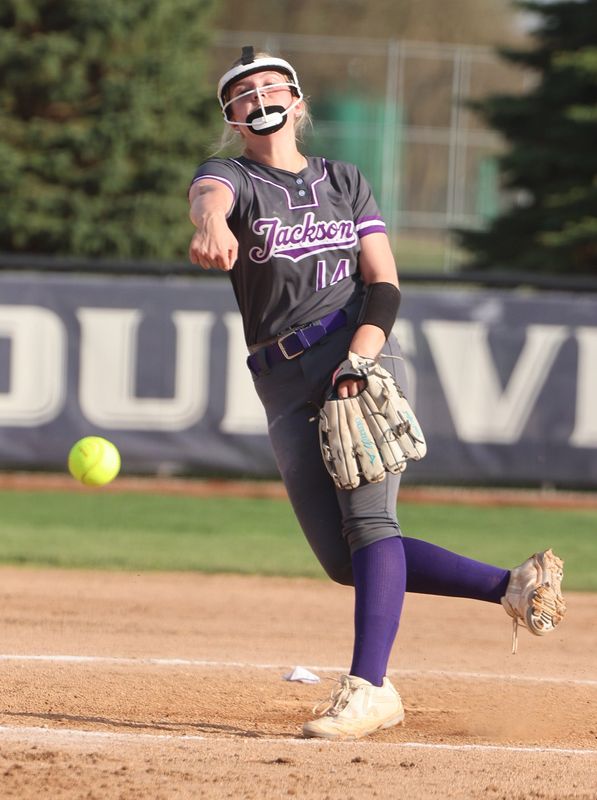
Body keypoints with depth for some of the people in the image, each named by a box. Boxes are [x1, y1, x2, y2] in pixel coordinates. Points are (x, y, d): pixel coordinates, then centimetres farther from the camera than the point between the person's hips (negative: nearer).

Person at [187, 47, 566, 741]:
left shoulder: (345, 182, 15)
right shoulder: (232, 176, 8)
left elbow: (383, 282, 7)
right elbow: (211, 195, -19)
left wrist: (361, 356, -13)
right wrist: (212, 226, -46)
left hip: (360, 355, -1)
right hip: (285, 388, 1)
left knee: (367, 520, -21)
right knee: (345, 561, -4)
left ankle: (368, 687, -27)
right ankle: (512, 586, 8)